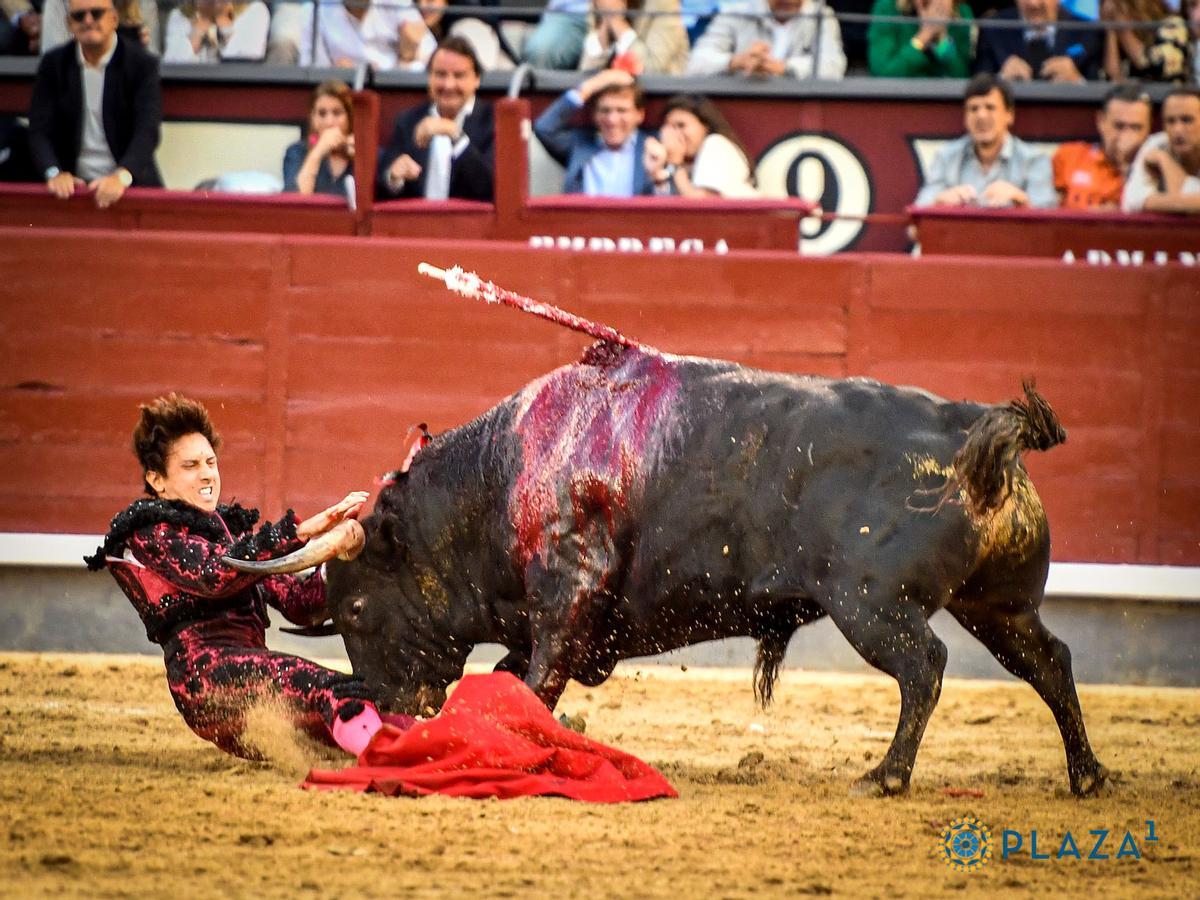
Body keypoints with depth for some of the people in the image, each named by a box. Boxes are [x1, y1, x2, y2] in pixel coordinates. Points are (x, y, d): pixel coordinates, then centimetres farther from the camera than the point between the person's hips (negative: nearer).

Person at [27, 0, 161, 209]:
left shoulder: (142, 65, -2)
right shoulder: (54, 64, 5)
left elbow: (147, 131, -13)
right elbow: (40, 129, -2)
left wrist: (121, 177, -31)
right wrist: (54, 173, -22)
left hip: (131, 184, -2)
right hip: (72, 185, 2)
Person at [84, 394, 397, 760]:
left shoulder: (229, 525, 28)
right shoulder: (148, 533, 4)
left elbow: (302, 603, 18)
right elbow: (215, 574, -17)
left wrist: (334, 545, 0)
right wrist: (297, 532, -21)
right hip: (202, 670, -10)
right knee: (334, 690, -33)